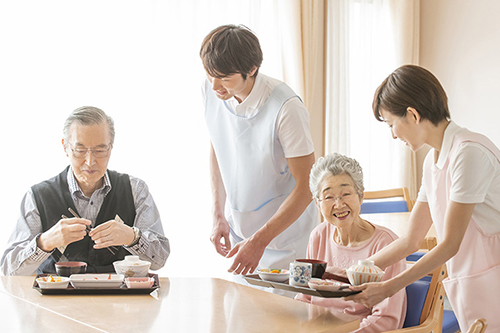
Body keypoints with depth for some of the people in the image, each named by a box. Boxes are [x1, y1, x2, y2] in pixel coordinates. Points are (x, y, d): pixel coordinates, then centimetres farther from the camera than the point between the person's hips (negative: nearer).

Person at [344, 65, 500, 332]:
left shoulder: (469, 152, -15)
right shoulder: (432, 161, 12)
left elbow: (450, 244, -15)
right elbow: (410, 240, 17)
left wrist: (388, 288, -13)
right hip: (467, 288, 7)